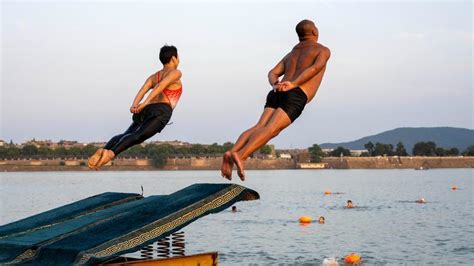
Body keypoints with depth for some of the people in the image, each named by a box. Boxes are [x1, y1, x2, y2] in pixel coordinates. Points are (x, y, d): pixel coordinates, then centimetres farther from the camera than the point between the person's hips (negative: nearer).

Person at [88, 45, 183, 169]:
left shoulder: (153, 77, 31)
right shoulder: (176, 73, 13)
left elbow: (143, 90, 9)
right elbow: (160, 86, -6)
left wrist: (134, 106, -8)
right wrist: (145, 103, -15)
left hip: (146, 111, 7)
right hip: (162, 111, -7)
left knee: (126, 135, 3)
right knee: (138, 136, -23)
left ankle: (103, 150, -24)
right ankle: (111, 153, -45)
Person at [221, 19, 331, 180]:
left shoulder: (290, 55, 36)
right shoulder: (323, 50, 18)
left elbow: (272, 73, 19)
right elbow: (316, 68, -5)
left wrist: (276, 85, 0)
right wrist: (293, 84, -13)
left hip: (277, 93, 6)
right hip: (297, 95, -6)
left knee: (260, 126, -11)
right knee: (272, 128, -22)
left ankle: (232, 152, -36)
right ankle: (241, 155, -43)